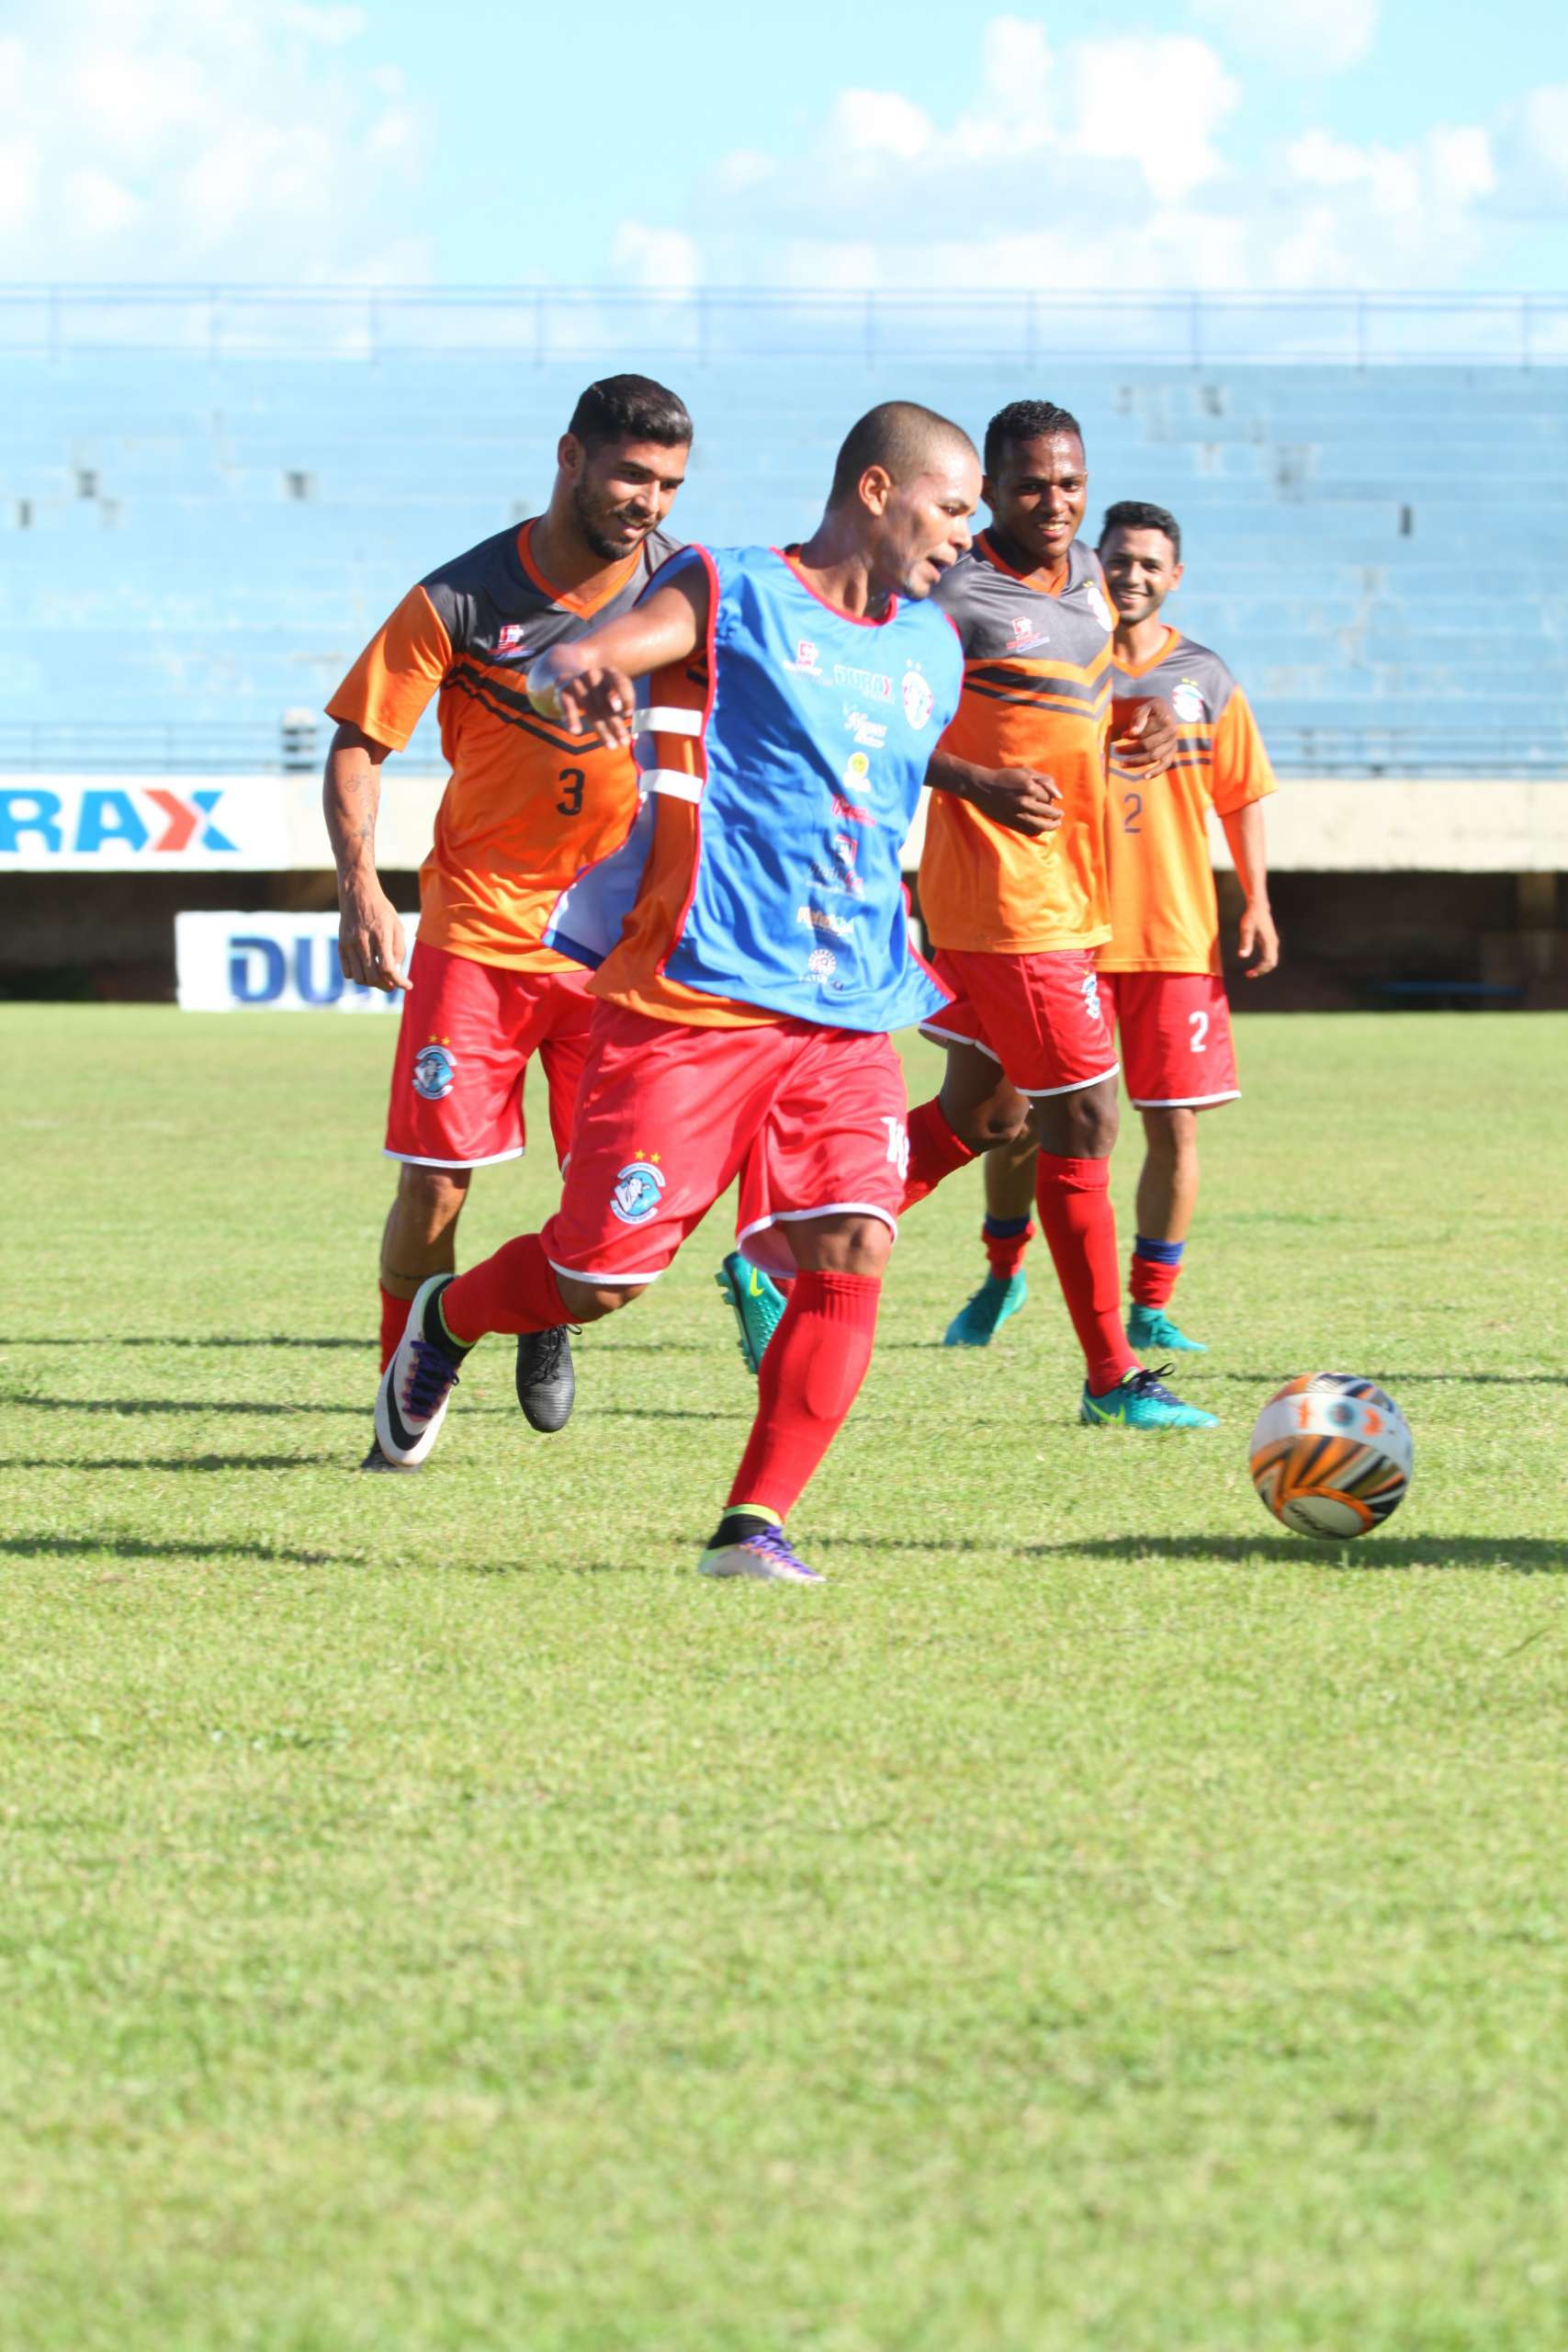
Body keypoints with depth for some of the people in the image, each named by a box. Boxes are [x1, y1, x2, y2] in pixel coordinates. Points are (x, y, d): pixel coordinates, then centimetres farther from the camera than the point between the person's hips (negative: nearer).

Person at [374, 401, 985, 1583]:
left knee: (850, 1255, -13)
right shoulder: (730, 595, -4)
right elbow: (557, 667, -18)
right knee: (603, 1275, 0)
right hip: (692, 999, -5)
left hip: (850, 1020, 5)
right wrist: (575, 680, -41)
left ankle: (757, 1522, -6)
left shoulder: (930, 649, 16)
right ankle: (447, 1320, 32)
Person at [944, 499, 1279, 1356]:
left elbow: (1241, 796, 13)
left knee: (1174, 1123, -2)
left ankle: (1151, 1308, 7)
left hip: (1176, 936, 2)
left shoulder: (1204, 678, 8)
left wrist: (1256, 903, 4)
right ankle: (1001, 1275, 23)